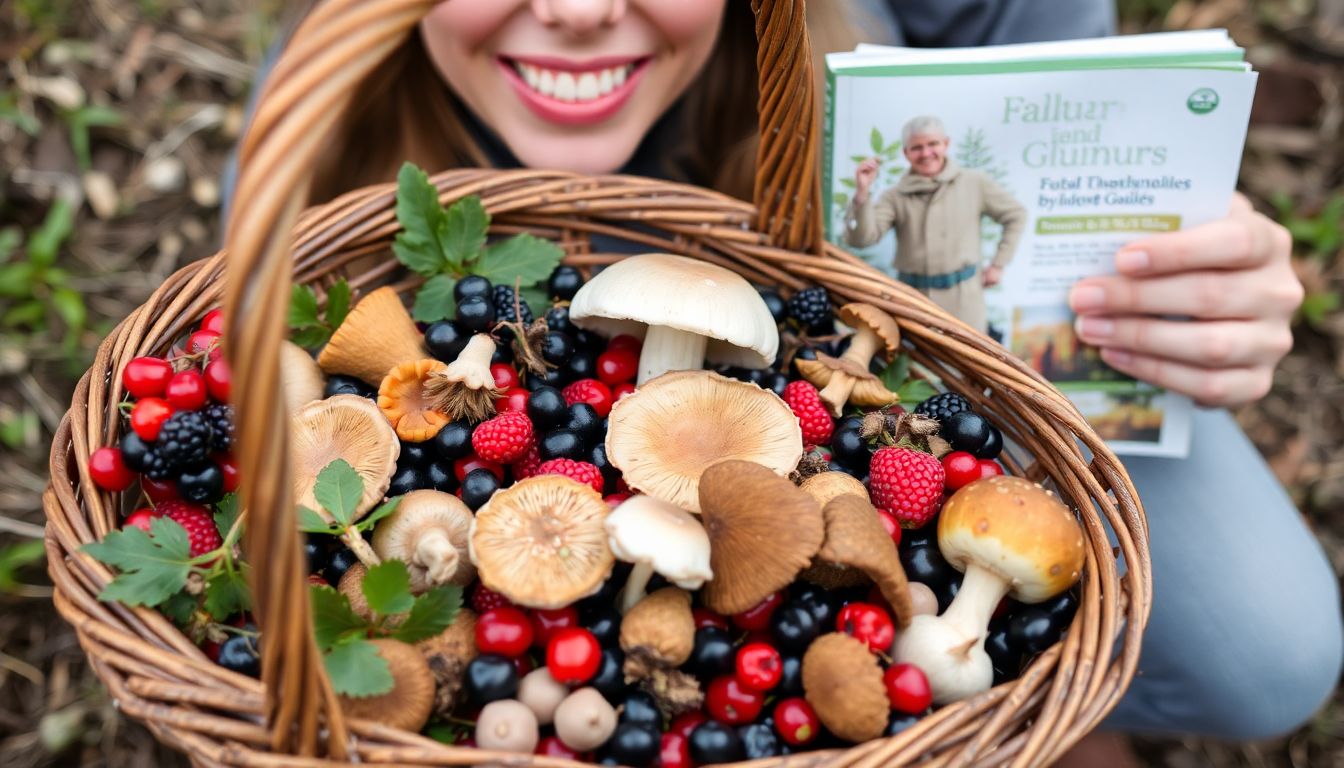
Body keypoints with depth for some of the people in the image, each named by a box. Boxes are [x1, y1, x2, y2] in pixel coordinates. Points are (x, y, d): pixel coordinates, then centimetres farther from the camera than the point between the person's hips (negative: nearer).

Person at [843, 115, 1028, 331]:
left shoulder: (974, 183, 4)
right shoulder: (895, 197, 0)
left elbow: (1016, 215, 14)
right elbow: (861, 239, -11)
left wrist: (998, 264, 8)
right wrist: (861, 192, -23)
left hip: (962, 295, 0)